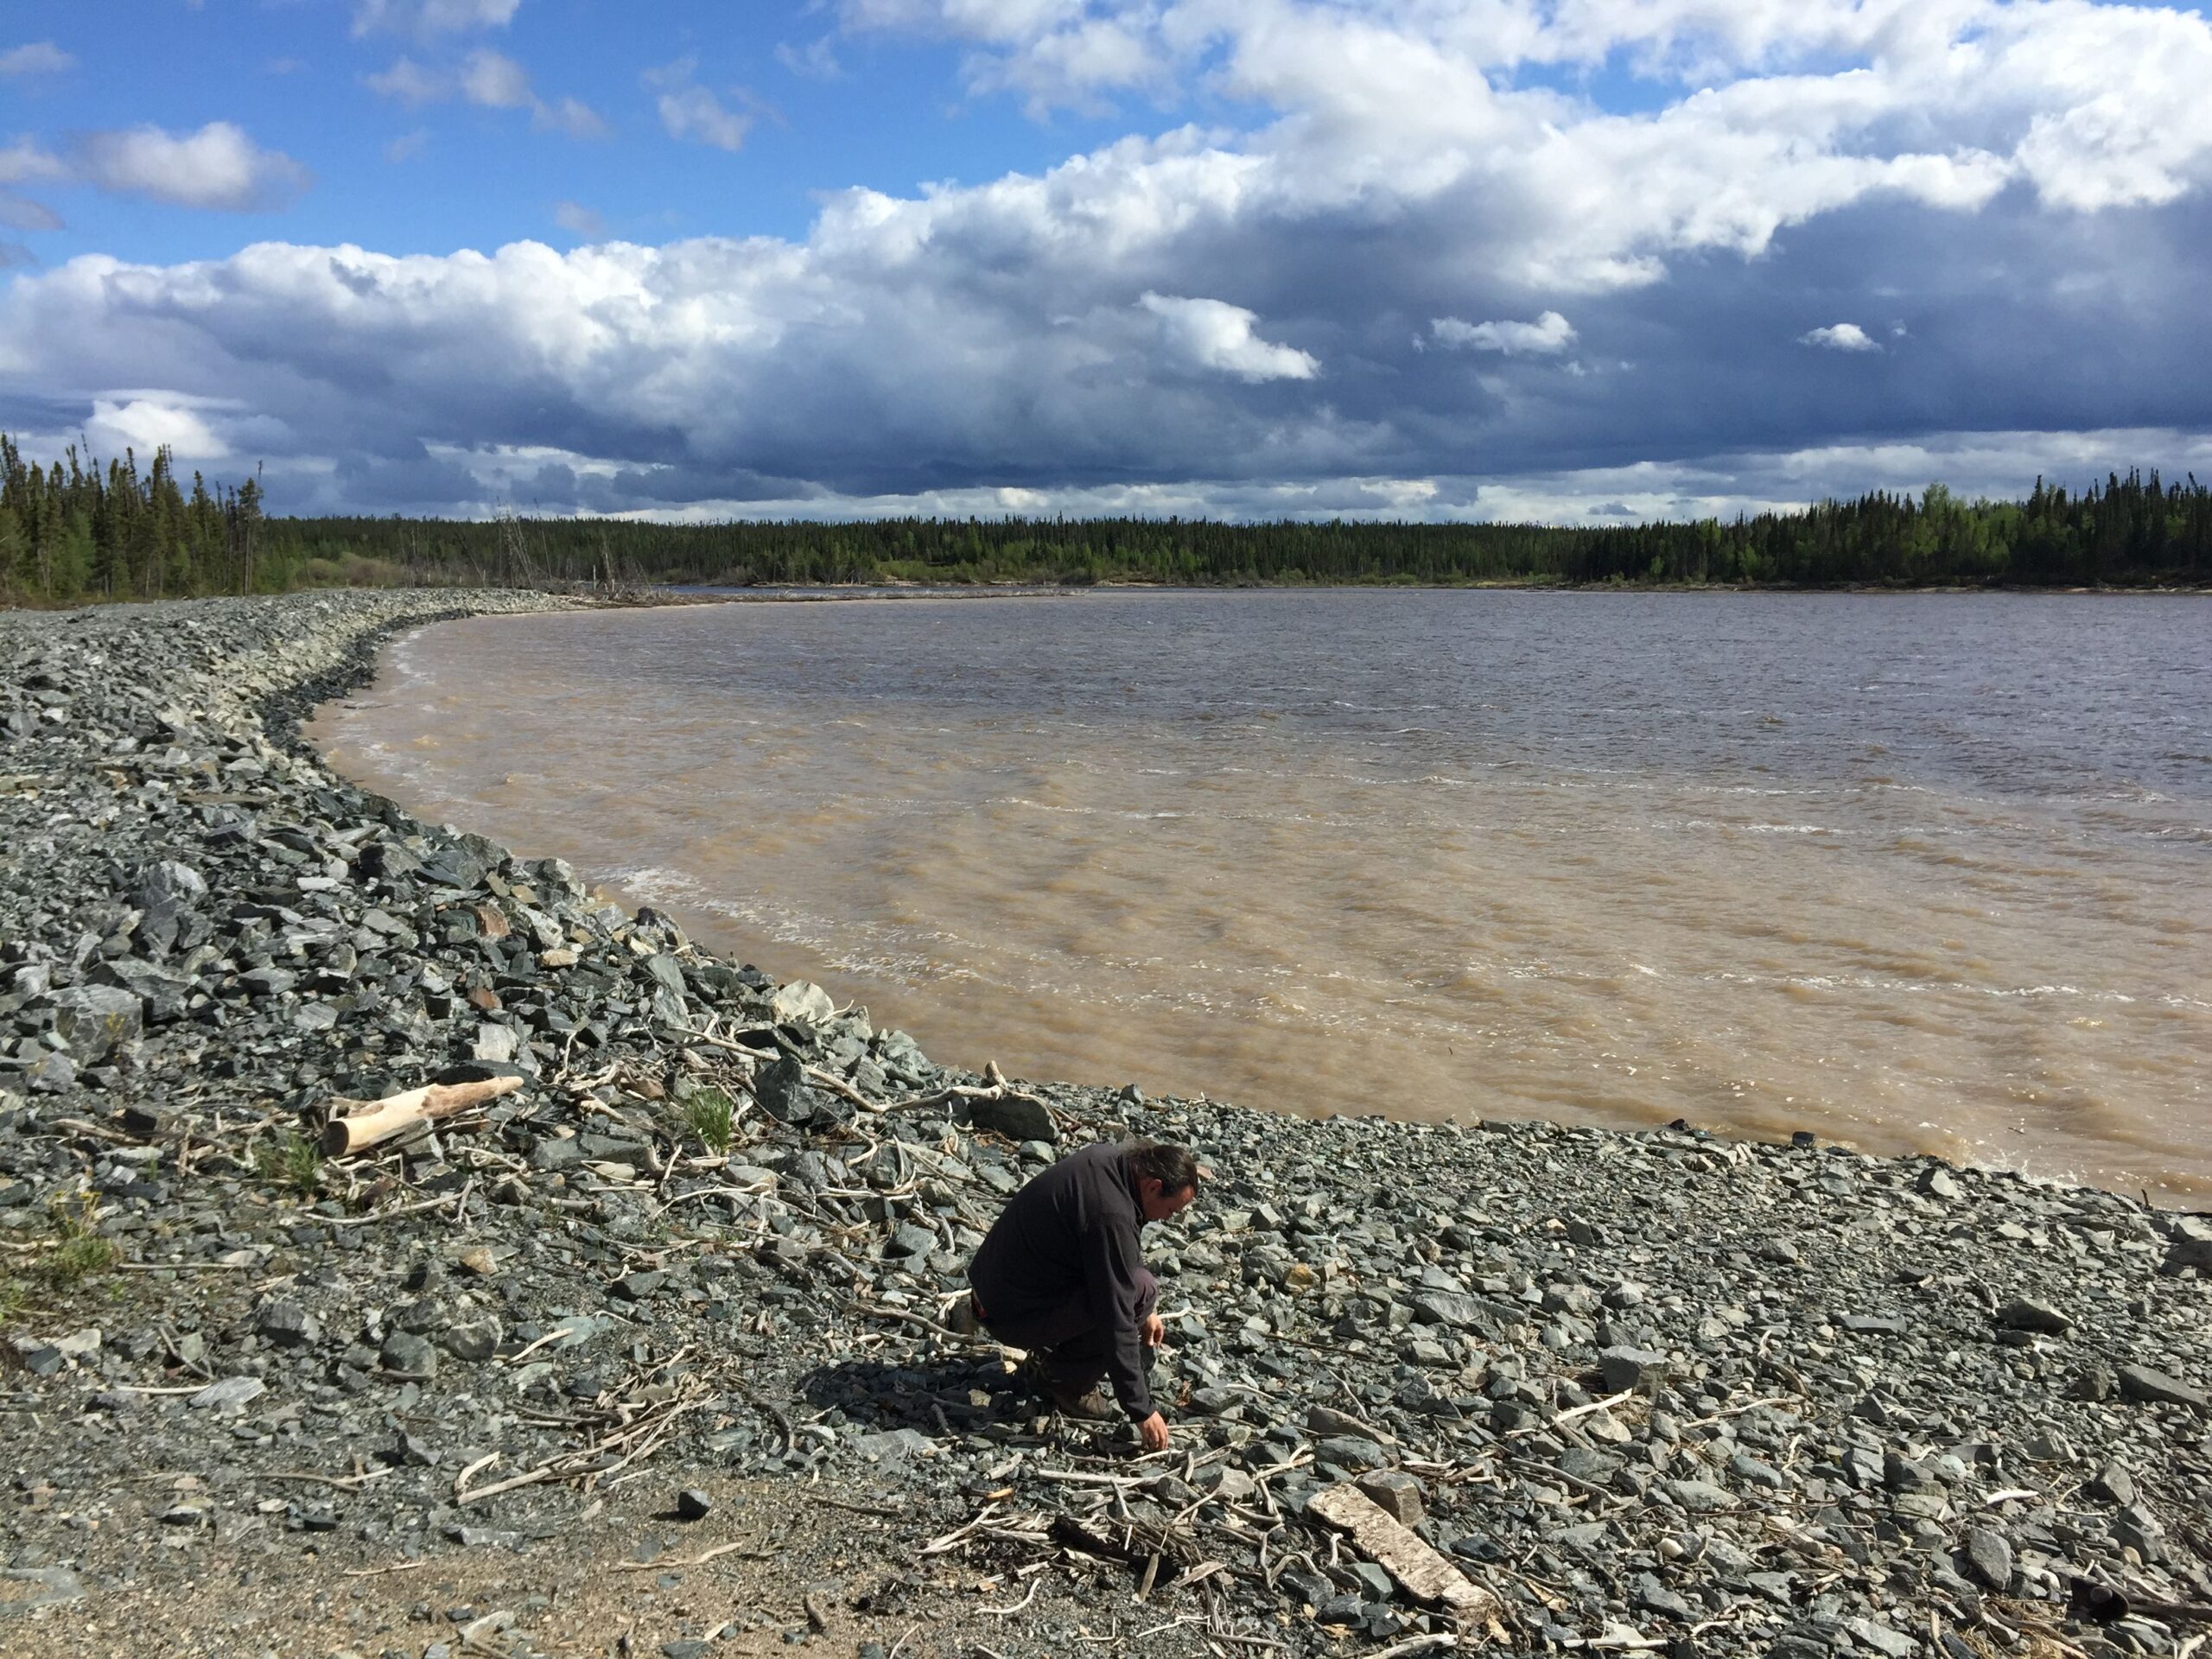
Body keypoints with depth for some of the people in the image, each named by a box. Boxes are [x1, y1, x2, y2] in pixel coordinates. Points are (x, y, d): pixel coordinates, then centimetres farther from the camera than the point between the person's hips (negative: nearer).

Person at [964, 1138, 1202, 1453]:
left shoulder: (1106, 1158, -1)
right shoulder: (1110, 1214, -28)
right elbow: (1116, 1320, -24)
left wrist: (1145, 1313, 21)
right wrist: (1141, 1410, -16)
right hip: (1012, 1318, -9)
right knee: (1140, 1289, -19)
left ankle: (1051, 1354, 16)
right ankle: (1066, 1378, -2)